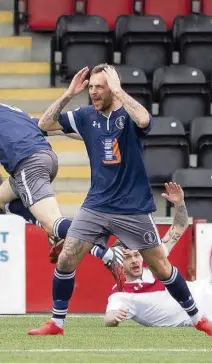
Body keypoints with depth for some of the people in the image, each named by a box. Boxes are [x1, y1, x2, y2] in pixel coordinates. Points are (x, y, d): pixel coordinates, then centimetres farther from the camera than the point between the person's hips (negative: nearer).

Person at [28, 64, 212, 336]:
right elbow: (45, 124, 2)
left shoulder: (128, 114, -10)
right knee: (65, 261, -5)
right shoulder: (86, 116, 2)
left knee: (161, 269, 2)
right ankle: (57, 323, 8)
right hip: (96, 206, 4)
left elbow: (143, 120, -34)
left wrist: (117, 90, -27)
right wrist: (68, 94, -8)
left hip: (133, 209, -4)